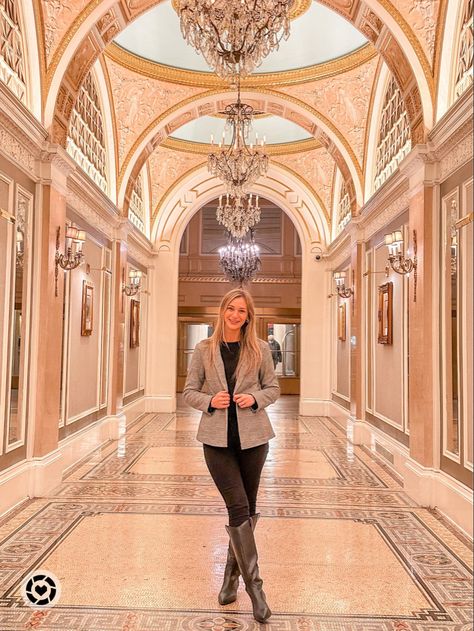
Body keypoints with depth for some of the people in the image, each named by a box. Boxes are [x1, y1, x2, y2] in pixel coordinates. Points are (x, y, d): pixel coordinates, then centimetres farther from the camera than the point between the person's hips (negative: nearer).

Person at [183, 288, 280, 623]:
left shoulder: (260, 349, 1)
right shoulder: (204, 349, 1)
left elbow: (274, 388, 7)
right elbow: (189, 391, 4)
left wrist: (255, 398, -12)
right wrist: (210, 401, -15)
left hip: (253, 436, 2)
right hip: (217, 438, -1)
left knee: (247, 508, 12)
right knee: (238, 506, -7)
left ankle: (231, 576, 33)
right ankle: (254, 584, 8)